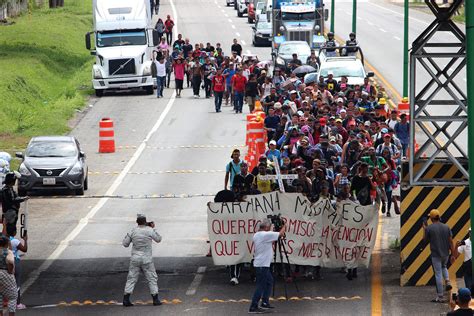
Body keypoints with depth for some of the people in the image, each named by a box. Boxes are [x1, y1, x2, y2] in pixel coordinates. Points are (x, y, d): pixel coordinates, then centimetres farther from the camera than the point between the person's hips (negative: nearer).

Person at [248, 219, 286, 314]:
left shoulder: (256, 235, 11)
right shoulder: (266, 235, -17)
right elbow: (281, 234, -7)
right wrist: (284, 227, 11)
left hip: (261, 263, 10)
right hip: (262, 265, -10)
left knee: (269, 281, 21)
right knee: (261, 286, -7)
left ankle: (265, 303, 22)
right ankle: (253, 307, -7)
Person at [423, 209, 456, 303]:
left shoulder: (429, 228, -11)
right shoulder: (446, 227, 0)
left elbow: (425, 239, 4)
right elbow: (451, 242, 1)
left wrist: (424, 228, 17)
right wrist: (453, 255, 6)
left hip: (436, 255, -4)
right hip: (445, 254, 4)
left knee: (438, 274, -1)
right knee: (443, 267, 33)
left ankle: (440, 297, 0)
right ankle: (448, 282, 9)